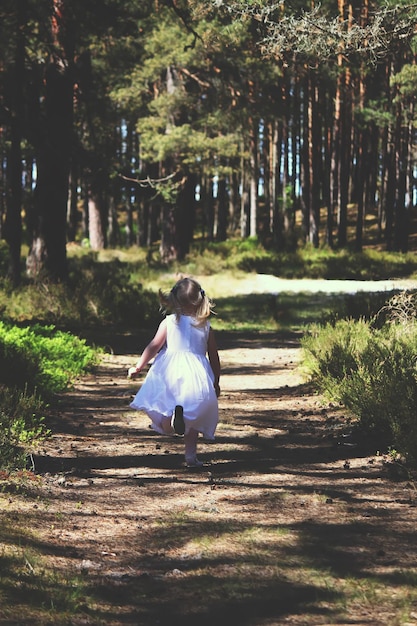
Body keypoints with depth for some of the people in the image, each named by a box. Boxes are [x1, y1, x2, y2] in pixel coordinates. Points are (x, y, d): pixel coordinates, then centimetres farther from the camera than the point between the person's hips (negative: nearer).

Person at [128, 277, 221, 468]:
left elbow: (153, 347, 0)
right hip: (197, 374, 2)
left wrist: (138, 368, 10)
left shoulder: (169, 322, 2)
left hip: (171, 372, -2)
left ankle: (171, 417, -33)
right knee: (193, 419, 16)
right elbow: (214, 358, 11)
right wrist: (216, 383, 23)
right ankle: (191, 455, 9)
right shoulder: (206, 327, 7)